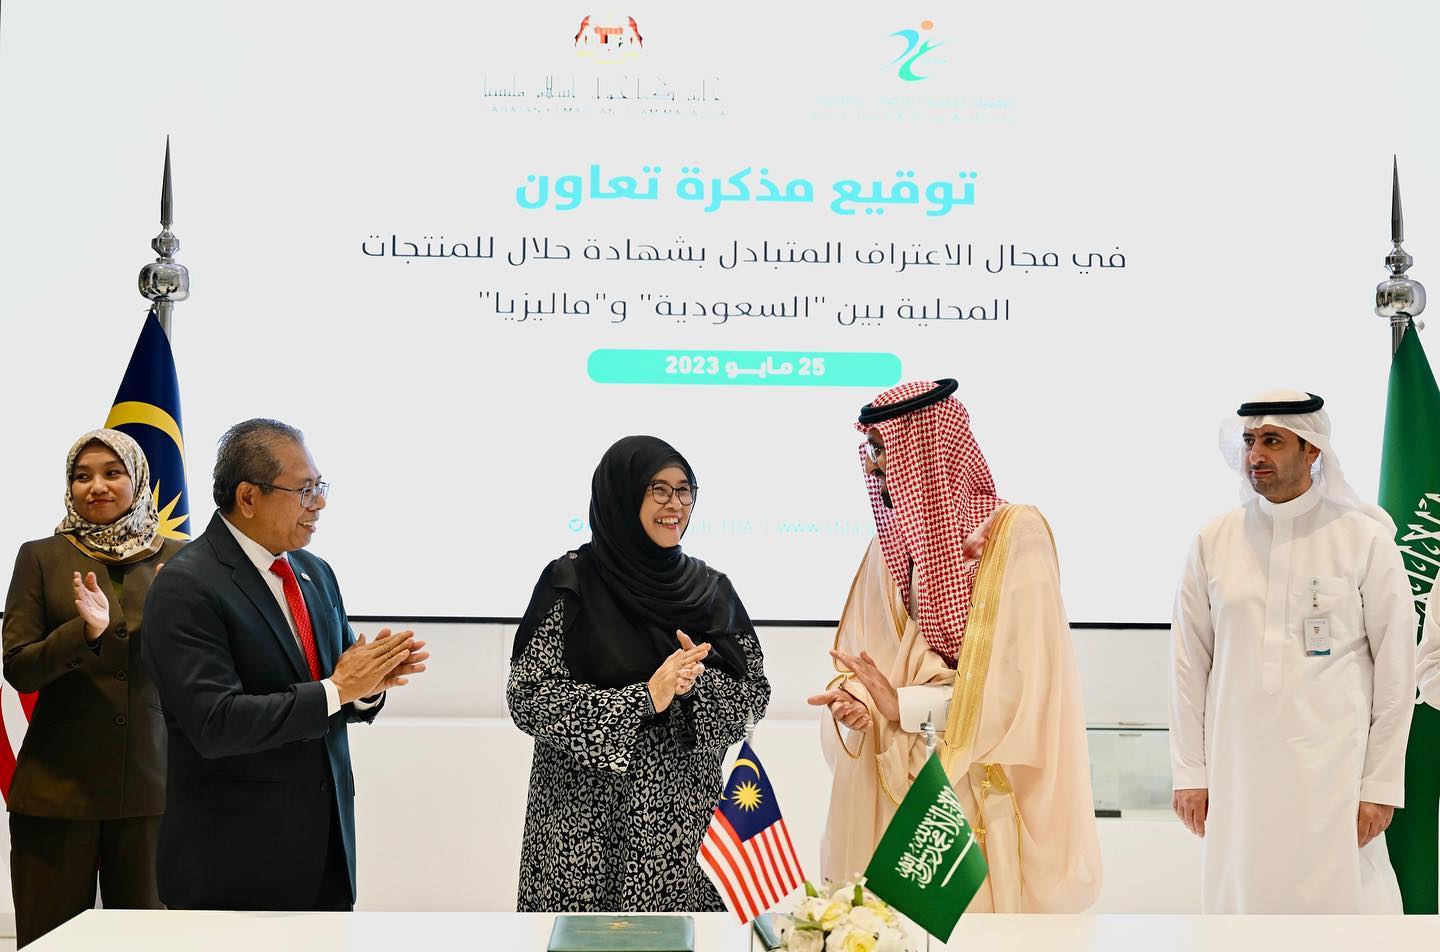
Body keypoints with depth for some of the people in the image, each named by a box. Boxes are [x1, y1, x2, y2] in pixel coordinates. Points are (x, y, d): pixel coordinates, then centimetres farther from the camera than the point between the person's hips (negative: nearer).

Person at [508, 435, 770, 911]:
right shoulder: (571, 582, -4)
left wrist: (698, 683, -14)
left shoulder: (709, 589, 7)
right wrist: (643, 697, -17)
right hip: (587, 818, -3)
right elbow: (529, 697, -11)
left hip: (685, 819, 3)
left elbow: (754, 694, 6)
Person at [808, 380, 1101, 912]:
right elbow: (858, 659, 9)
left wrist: (905, 705, -16)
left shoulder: (1015, 533, -9)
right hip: (888, 788, 5)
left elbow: (1022, 679, -15)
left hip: (978, 791, -5)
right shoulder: (889, 543, 11)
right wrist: (852, 700, -13)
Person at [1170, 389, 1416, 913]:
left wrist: (1382, 785, -3)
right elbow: (1189, 665, 7)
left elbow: (1396, 669, 0)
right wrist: (1190, 772, 3)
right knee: (1241, 900, 3)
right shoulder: (1213, 543, 6)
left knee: (1339, 896, -3)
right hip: (1237, 769, 2)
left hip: (1332, 771, -2)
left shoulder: (1365, 539, 0)